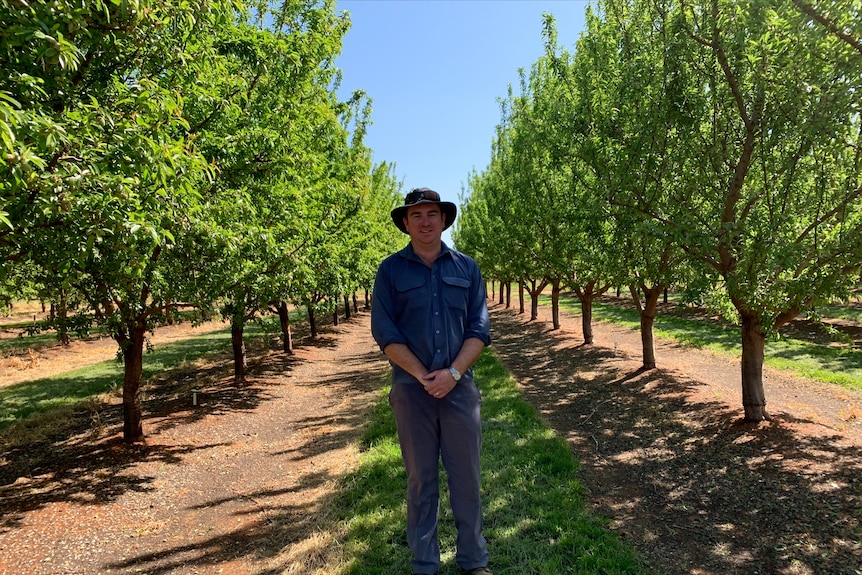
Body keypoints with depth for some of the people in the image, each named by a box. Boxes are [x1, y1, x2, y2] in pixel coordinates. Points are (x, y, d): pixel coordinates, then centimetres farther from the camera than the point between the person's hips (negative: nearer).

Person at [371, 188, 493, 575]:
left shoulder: (466, 267, 5)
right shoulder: (391, 270, 1)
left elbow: (479, 328, 0)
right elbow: (384, 332, -5)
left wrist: (452, 373, -13)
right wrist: (423, 375, -13)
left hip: (459, 387, 1)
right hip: (411, 389, -1)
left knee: (466, 476, 10)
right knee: (420, 479, 11)